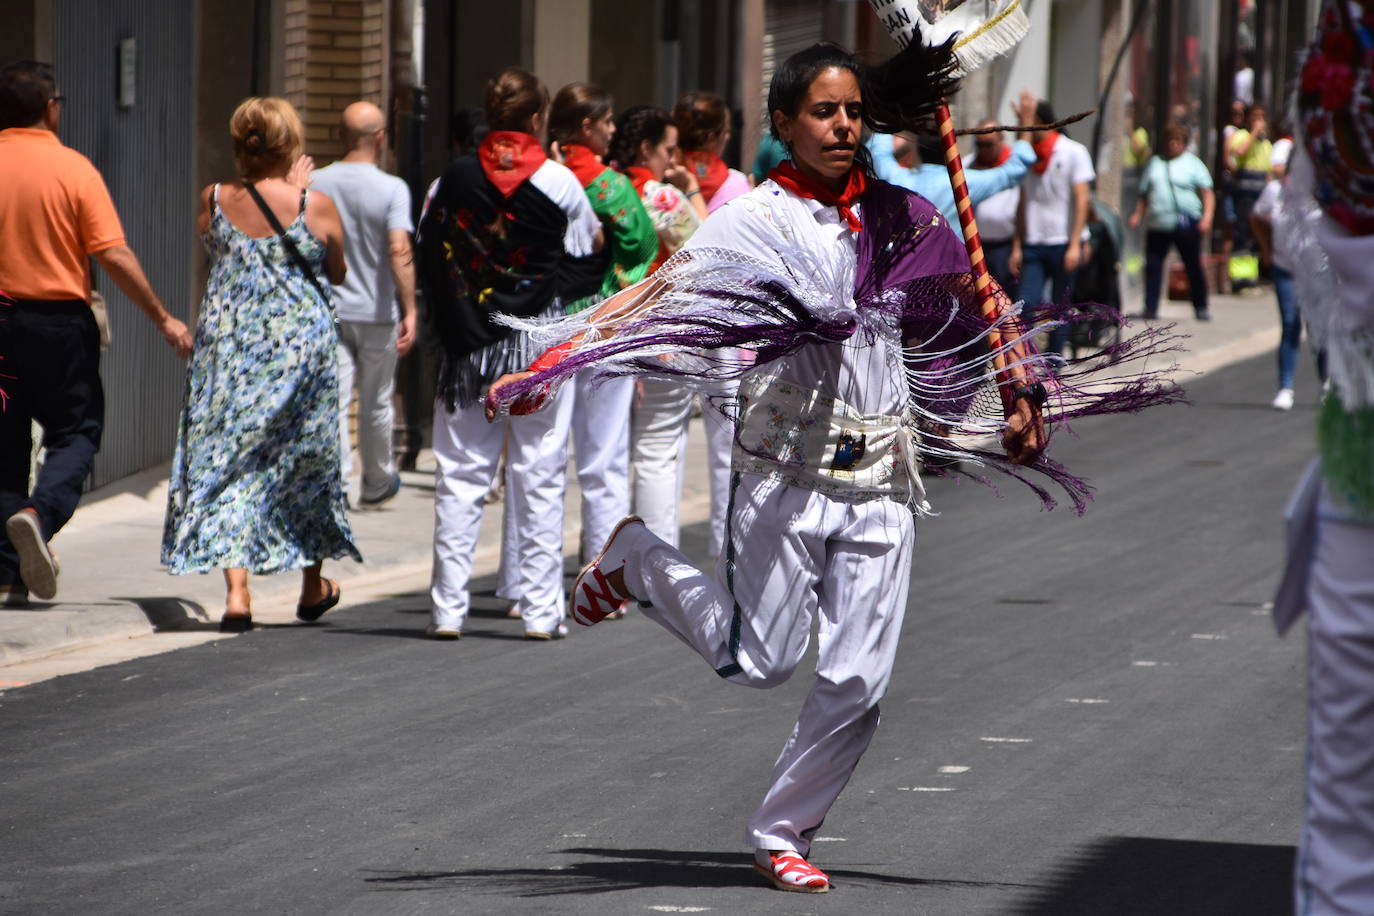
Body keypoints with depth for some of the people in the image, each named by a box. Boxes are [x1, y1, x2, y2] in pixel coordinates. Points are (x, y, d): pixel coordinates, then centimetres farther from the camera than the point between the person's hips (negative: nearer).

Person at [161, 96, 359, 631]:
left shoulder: (214, 201, -4)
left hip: (226, 345, 1)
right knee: (306, 462, 15)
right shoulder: (316, 206, -10)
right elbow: (338, 274, 6)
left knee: (224, 462, 3)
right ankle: (313, 587, 29)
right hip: (300, 344, -1)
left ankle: (236, 591, -12)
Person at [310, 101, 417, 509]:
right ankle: (377, 483, 31)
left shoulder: (316, 184, 0)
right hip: (377, 312, -1)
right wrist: (410, 310, -20)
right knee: (376, 403, 15)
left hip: (327, 310, 1)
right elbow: (399, 250, -20)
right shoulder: (392, 189, -10)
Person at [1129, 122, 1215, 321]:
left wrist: (1207, 217, -13)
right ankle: (1150, 308, 3)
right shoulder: (1155, 163, 17)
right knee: (1153, 265, -1)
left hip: (1186, 224, -3)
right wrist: (1138, 214, 7)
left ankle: (1201, 308, 10)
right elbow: (1144, 194, 22)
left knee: (1193, 267, 1)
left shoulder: (1193, 163, 6)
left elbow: (1208, 194, 0)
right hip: (1158, 224, 3)